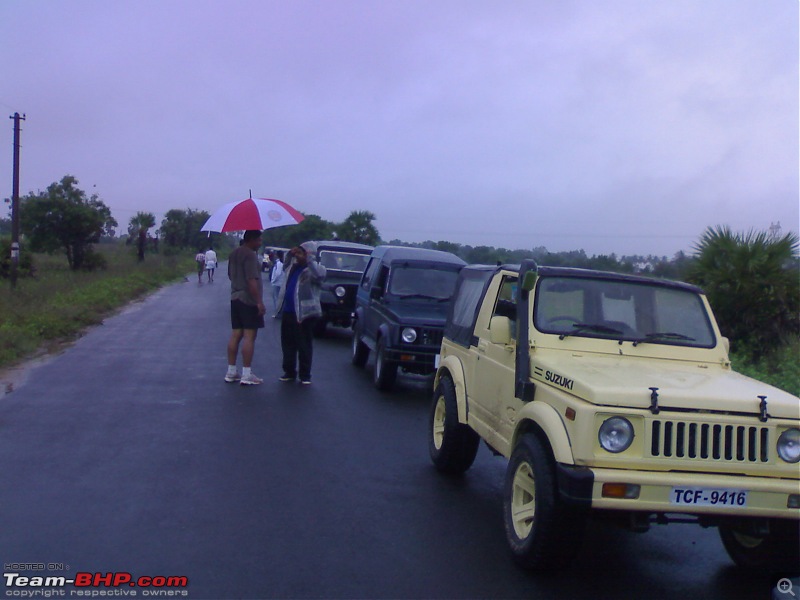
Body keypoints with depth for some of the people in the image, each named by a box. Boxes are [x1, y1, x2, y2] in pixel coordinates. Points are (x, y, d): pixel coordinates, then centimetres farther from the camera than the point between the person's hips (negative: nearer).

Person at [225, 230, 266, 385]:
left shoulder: (233, 254, 13)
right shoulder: (250, 255, -16)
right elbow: (252, 280, -22)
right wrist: (259, 301, -22)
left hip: (235, 298, 9)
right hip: (249, 301, -9)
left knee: (235, 335, 12)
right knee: (249, 336, -6)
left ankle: (231, 372, 15)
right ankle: (247, 375, -6)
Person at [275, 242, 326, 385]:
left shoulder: (313, 269, -8)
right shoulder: (293, 266, 14)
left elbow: (319, 274, -31)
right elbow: (285, 268, 36)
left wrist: (309, 259, -25)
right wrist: (289, 255, 19)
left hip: (304, 313, -8)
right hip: (287, 311, 8)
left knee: (304, 346, -1)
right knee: (287, 344, 13)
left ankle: (305, 375, 5)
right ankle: (289, 372, 23)